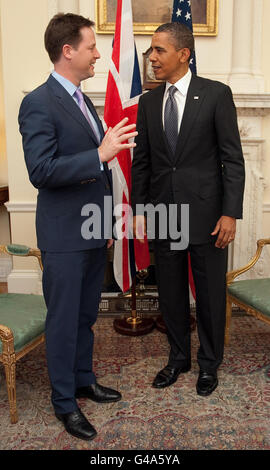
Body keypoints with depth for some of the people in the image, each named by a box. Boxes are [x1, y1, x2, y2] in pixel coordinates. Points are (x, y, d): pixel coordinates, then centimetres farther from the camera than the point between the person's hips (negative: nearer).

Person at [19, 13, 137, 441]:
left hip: (94, 231, 8)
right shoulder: (39, 104, -13)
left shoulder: (83, 101, 14)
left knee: (87, 315, 19)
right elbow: (41, 171, -23)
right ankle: (64, 402, 24)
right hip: (64, 236, -8)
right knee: (64, 321, 6)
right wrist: (100, 154, -27)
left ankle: (84, 379, 38)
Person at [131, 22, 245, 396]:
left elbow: (233, 158, -6)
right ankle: (178, 358, 34)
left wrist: (230, 213, -12)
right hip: (163, 214, 4)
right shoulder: (148, 102, 9)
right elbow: (141, 161, 10)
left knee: (210, 294, 8)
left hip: (206, 214, -3)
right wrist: (138, 210, 5)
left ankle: (209, 363, 30)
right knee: (170, 293, 13)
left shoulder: (216, 94, -3)